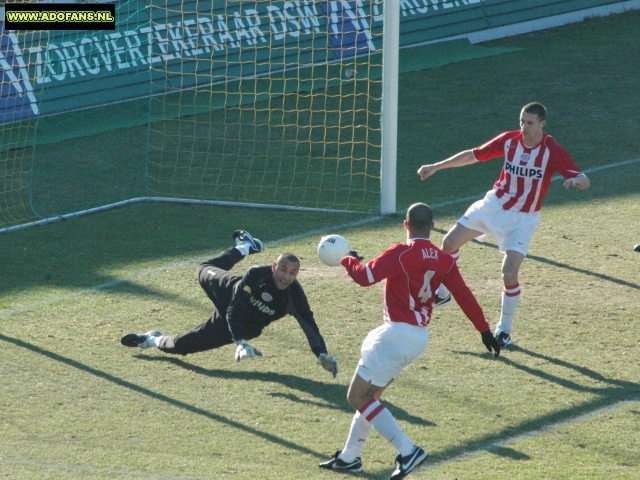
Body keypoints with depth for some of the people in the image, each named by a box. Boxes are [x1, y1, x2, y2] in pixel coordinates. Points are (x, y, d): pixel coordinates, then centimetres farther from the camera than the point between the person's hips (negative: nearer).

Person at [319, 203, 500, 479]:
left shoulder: (400, 254, -16)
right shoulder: (444, 260, 3)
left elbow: (364, 277, -15)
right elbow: (464, 295, 1)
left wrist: (348, 260, 5)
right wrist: (484, 330, 5)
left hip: (397, 334, -8)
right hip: (419, 337, 8)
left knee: (358, 397, -3)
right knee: (368, 394, 22)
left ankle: (408, 451, -13)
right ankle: (349, 457, 29)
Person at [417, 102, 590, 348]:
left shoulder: (552, 150, -18)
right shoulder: (509, 140, -8)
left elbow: (584, 181, -22)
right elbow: (474, 155, 4)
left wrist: (576, 180, -47)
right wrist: (437, 166, 5)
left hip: (523, 218, -4)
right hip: (494, 205, 4)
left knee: (509, 272, -17)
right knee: (450, 242, 4)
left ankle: (504, 328, 3)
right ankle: (442, 293, 28)